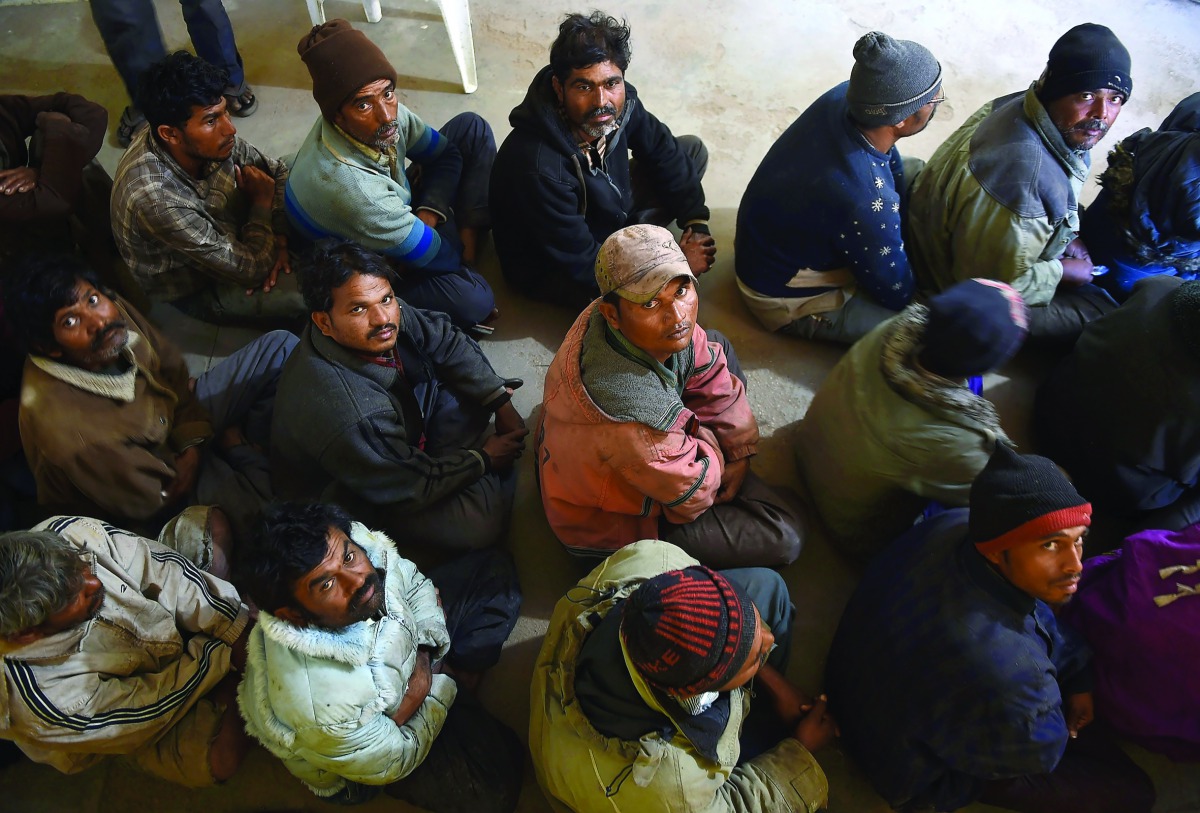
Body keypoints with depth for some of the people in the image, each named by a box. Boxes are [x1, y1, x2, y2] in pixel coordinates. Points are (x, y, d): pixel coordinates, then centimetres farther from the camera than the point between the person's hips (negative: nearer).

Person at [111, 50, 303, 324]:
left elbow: (277, 172, -2)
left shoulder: (209, 138, -21)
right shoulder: (156, 199, -40)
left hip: (223, 237, 7)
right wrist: (261, 203, -16)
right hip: (196, 290, -7)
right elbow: (249, 270, -31)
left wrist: (280, 237, -16)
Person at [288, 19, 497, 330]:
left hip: (401, 214, 8)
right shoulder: (348, 186, -41)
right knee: (473, 300, -35)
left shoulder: (385, 111, -20)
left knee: (471, 128, 1)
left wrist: (427, 215, -16)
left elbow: (446, 154, 0)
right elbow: (442, 257, -30)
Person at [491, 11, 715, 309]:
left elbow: (663, 152, 1)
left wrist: (696, 222, -6)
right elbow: (583, 264, -30)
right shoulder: (539, 169, -39)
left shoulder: (620, 102, -20)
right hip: (551, 267, -7)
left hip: (609, 211, 7)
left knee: (693, 149, 7)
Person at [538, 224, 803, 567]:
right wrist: (709, 445, -6)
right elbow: (693, 494, -25)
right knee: (785, 536, -10)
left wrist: (741, 454, 2)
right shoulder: (635, 411, -45)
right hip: (610, 525, -8)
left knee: (718, 346, 14)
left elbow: (715, 378, -1)